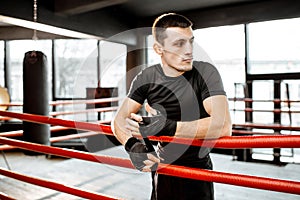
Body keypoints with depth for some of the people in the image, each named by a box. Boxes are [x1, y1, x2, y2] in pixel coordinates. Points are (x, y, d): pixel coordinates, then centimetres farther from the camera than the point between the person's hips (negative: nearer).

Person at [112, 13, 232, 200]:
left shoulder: (205, 72, -18)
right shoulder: (147, 78, -8)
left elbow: (223, 126, -30)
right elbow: (119, 120, -7)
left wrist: (167, 127, -36)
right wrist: (133, 144, -29)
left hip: (197, 172, -3)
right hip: (162, 167, 3)